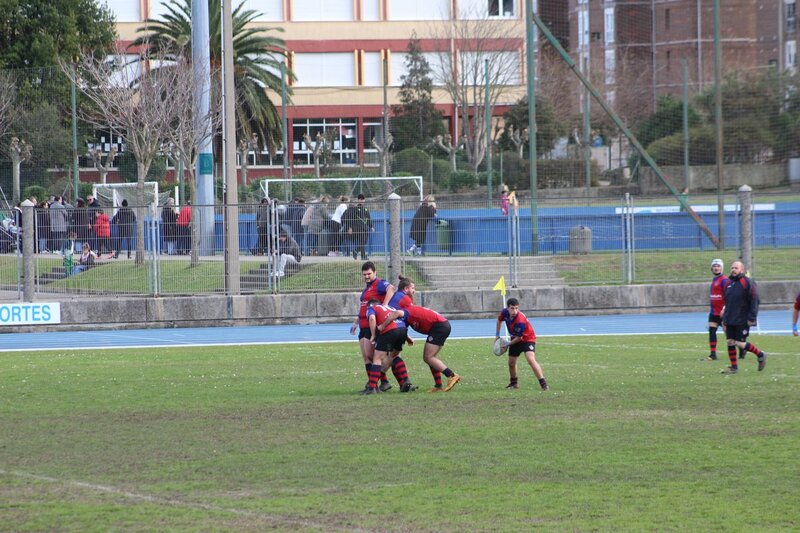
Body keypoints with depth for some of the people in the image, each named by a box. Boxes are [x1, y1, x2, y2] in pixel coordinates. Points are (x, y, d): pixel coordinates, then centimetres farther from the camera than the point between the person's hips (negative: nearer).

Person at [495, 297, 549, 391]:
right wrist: (497, 334, 11)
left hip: (527, 338, -7)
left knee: (531, 359, -26)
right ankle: (514, 383, 36)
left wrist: (508, 344, -12)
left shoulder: (520, 321, -36)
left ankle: (543, 383, -28)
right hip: (515, 339, 7)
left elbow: (519, 338, -23)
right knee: (511, 362, 12)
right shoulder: (505, 313, -17)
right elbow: (499, 320, 10)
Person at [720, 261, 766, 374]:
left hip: (742, 321, -7)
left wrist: (751, 318, -18)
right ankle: (734, 367, 11)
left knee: (740, 343, -8)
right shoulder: (729, 284, 13)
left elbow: (754, 301, -13)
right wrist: (724, 319, 19)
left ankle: (761, 355, 12)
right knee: (730, 342, 3)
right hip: (730, 321, 7)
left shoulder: (747, 283, -9)